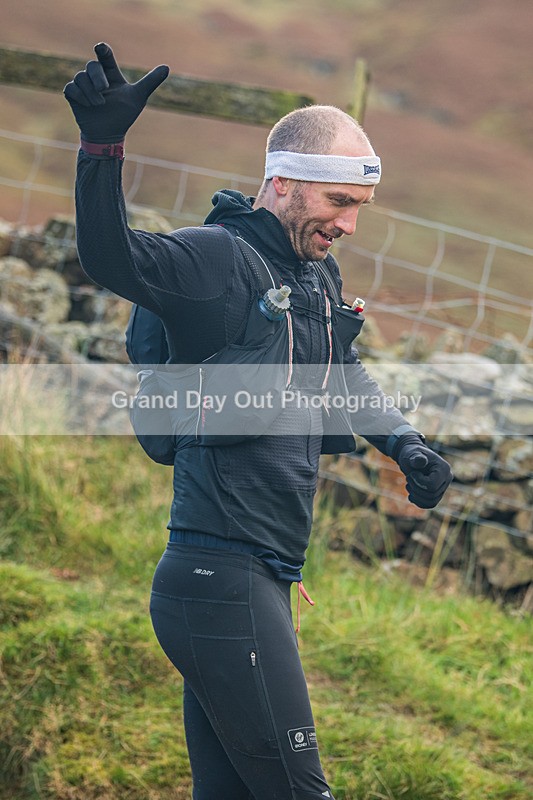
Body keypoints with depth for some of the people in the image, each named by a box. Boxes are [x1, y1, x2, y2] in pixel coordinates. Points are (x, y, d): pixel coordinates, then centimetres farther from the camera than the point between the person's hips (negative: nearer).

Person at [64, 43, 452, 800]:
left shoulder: (316, 273, 16)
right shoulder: (218, 257, -12)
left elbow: (342, 370, 33)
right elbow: (113, 258, -30)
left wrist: (404, 442, 19)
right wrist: (104, 143, -44)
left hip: (259, 581, 9)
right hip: (224, 582, -9)